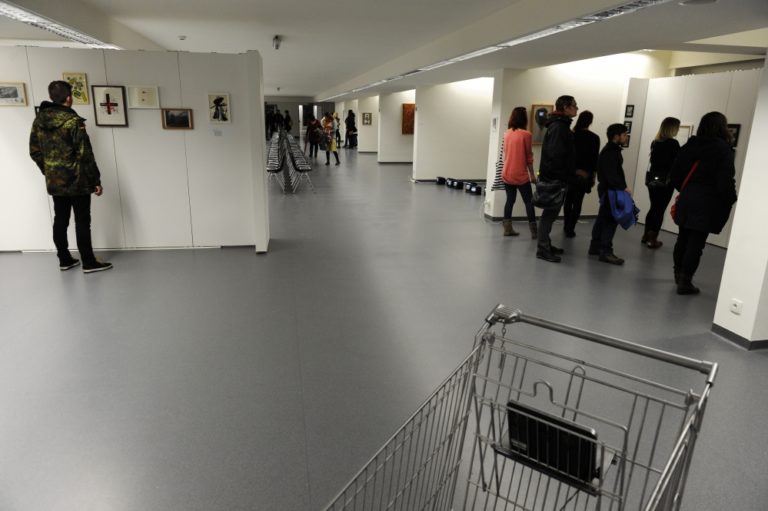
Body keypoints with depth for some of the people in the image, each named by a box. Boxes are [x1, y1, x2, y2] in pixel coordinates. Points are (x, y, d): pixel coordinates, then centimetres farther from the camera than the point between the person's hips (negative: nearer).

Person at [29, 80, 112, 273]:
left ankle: (64, 260, 22)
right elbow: (85, 154, -17)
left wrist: (48, 172, 23)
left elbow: (34, 151, 11)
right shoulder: (73, 120, -15)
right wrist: (96, 180, -11)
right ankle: (88, 262, 5)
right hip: (76, 181, -7)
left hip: (54, 181, 7)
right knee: (82, 221, 0)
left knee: (60, 220, 13)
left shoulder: (39, 119, 6)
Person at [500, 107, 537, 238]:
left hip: (506, 174, 5)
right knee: (529, 202, 3)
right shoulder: (526, 134, -11)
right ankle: (534, 231, 5)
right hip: (521, 175, -5)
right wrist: (532, 174, -1)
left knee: (510, 200, 12)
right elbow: (529, 156, -8)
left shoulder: (507, 133, 6)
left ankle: (508, 229, 11)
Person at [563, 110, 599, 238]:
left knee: (568, 200, 14)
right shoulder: (594, 138, -5)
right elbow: (595, 158, -4)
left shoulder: (572, 135, 0)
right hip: (585, 174, -2)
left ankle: (566, 227, 23)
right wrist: (593, 175, 5)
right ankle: (570, 229, 3)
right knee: (577, 202, 2)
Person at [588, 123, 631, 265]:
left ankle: (595, 247, 21)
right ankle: (606, 252, -10)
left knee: (603, 218, 14)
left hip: (608, 189, 11)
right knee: (610, 220, -11)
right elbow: (611, 175, -24)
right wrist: (623, 187, -23)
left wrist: (621, 187, 12)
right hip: (610, 190, -11)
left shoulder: (612, 150, 16)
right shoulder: (610, 152, -16)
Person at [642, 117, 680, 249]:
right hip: (666, 180, -6)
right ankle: (653, 240, 4)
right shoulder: (673, 143, -12)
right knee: (660, 210, 1)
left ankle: (646, 236, 21)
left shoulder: (655, 142, 6)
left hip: (653, 179, 6)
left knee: (653, 208, 16)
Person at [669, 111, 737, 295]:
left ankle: (679, 273, 31)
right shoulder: (723, 149, -11)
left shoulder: (690, 145, 5)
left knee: (683, 238, 16)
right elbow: (725, 181, -15)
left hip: (687, 199, 6)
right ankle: (685, 281, 2)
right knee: (696, 242, -1)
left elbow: (674, 173, 6)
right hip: (708, 203, -5)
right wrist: (731, 200, 1)